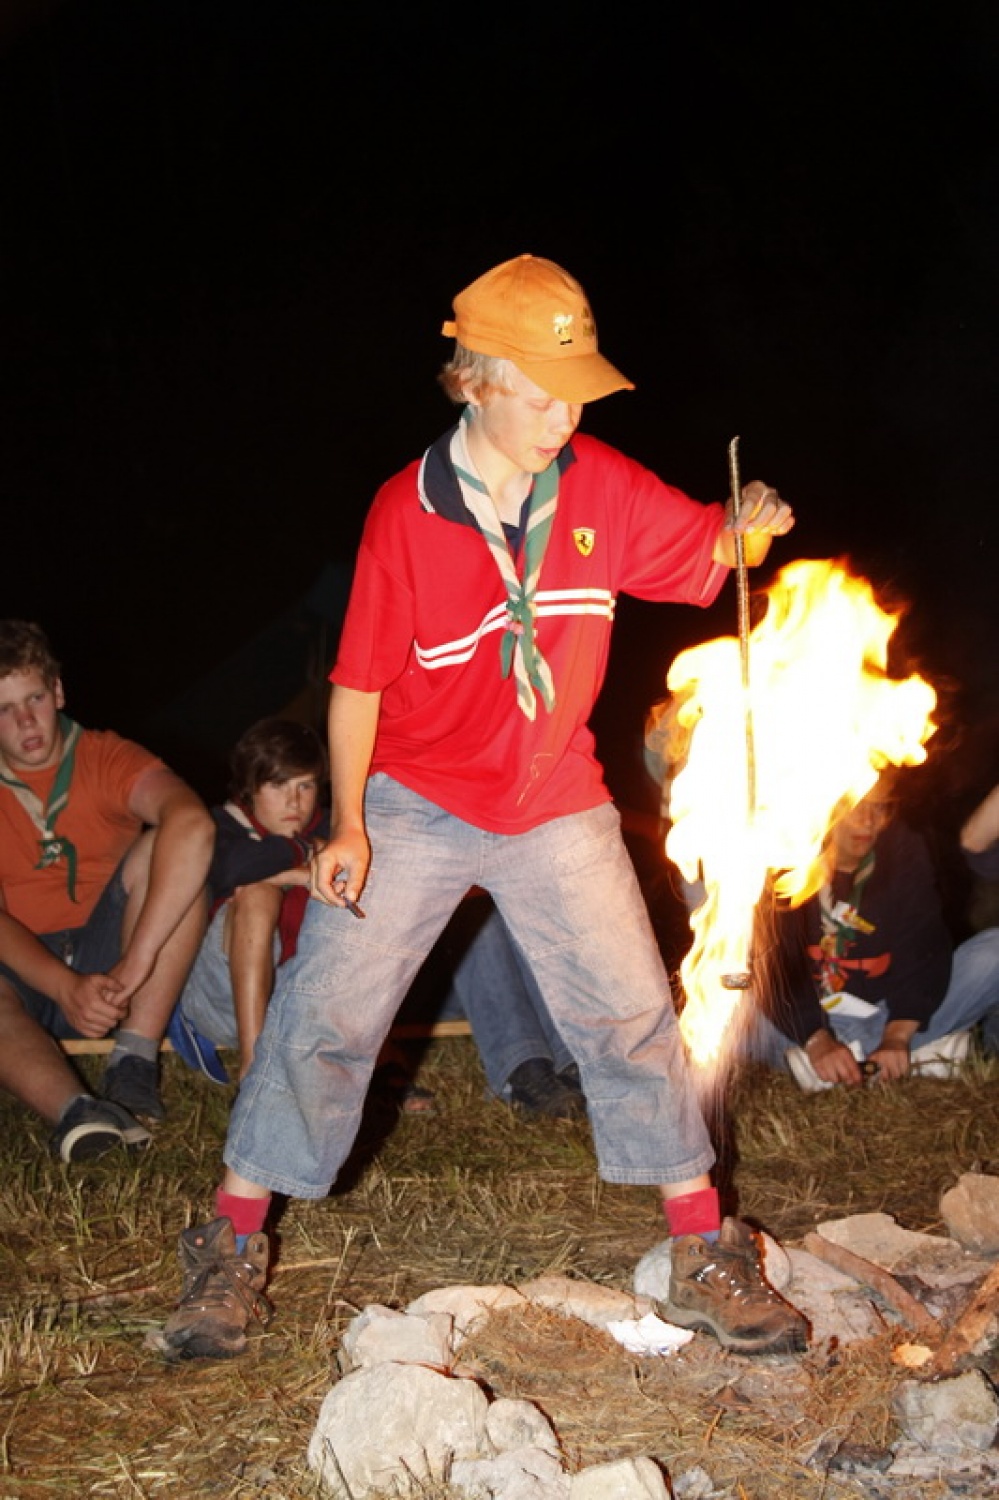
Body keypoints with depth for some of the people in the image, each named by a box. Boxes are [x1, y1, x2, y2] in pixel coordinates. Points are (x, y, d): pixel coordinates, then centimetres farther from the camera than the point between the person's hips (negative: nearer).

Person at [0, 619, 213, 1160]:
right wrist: (65, 987, -32)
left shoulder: (104, 759, -5)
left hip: (105, 959, 0)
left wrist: (135, 963, -37)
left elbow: (191, 821, -27)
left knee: (162, 847, -26)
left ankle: (134, 1066, -31)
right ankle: (74, 1112, -55)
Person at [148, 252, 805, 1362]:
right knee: (324, 1011, -3)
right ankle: (231, 1249, 13)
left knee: (631, 1016, 2)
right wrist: (348, 823, -12)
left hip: (557, 806, 2)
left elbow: (703, 547, 4)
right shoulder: (405, 512, -16)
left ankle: (705, 1259, 15)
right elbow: (359, 678, -9)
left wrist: (746, 527, -21)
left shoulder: (604, 488, -8)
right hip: (416, 801, -2)